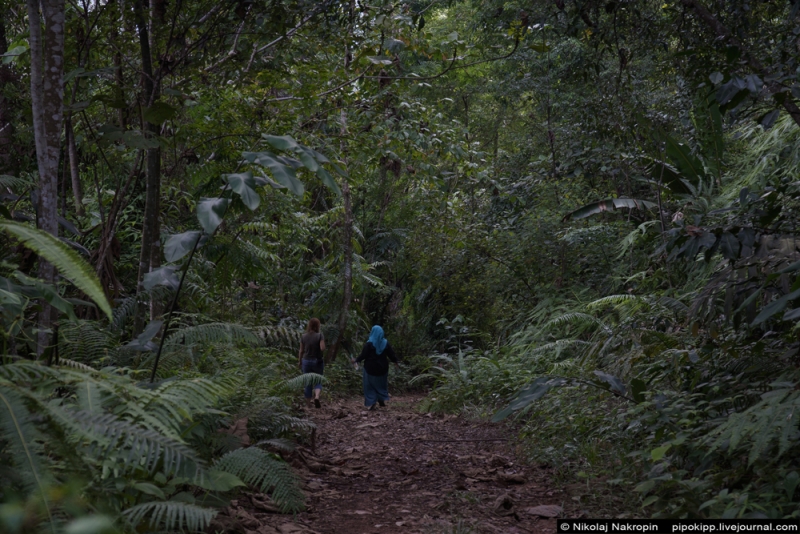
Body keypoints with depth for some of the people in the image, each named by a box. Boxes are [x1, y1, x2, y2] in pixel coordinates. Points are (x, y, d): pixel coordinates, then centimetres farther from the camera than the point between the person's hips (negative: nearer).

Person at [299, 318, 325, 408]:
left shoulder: (304, 336, -1)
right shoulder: (320, 335, -10)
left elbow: (301, 351, 2)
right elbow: (322, 348, -18)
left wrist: (300, 362, 12)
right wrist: (322, 344, 4)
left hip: (306, 361, 2)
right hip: (317, 361, -2)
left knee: (308, 383, 11)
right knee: (318, 381, 10)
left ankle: (308, 404, 13)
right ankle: (317, 396, -19)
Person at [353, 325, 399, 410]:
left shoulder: (369, 344, -15)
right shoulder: (385, 343, -3)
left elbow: (363, 355, -13)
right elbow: (391, 354, 2)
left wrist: (356, 360, 4)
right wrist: (396, 362, 19)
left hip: (371, 368, -3)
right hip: (382, 368, 3)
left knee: (370, 385, 5)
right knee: (381, 384, 20)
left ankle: (371, 403, -1)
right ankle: (381, 400, 20)